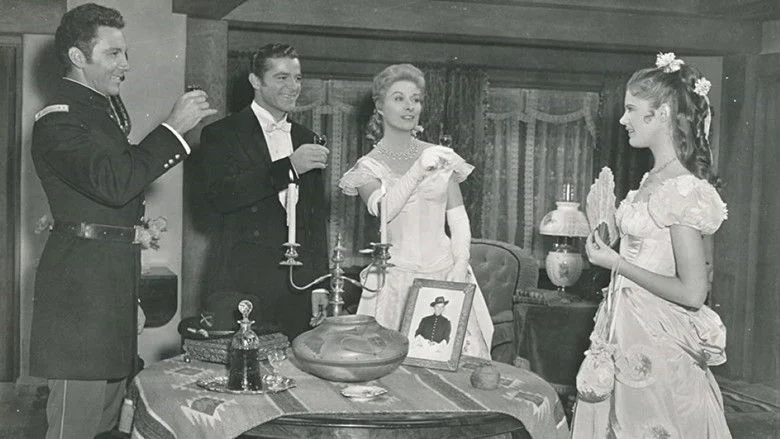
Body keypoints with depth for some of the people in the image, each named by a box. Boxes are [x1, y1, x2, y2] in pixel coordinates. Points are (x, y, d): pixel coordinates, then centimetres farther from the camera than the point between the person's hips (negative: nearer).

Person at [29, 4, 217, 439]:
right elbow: (112, 183, -27)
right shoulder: (58, 120, -13)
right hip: (82, 276, -9)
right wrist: (174, 126, -22)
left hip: (119, 270, 9)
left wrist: (140, 222, 9)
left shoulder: (111, 108, 16)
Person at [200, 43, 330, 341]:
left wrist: (321, 284, 11)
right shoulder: (221, 134, 2)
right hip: (244, 282, -4)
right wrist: (289, 167, -19)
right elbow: (221, 196, -14)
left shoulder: (307, 139, 17)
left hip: (299, 282, 4)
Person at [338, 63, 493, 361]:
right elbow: (382, 210, -16)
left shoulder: (441, 157, 10)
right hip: (396, 282, -2)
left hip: (445, 273, 2)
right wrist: (419, 169, -20)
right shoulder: (369, 166, 4)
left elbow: (459, 219, 6)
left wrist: (460, 266, -7)